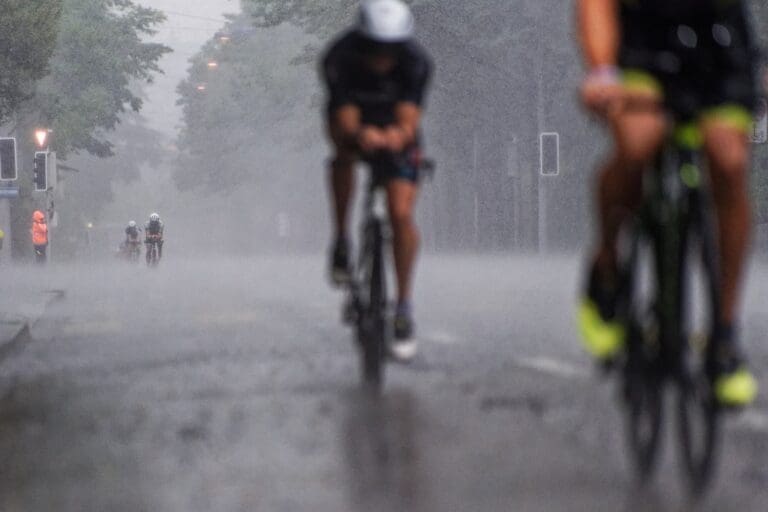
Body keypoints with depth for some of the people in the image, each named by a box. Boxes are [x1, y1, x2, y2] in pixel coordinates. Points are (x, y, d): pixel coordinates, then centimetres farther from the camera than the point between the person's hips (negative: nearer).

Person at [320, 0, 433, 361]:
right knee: (344, 152, -37)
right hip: (354, 126, 0)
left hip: (396, 131, 0)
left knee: (401, 213, -16)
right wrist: (360, 135, -58)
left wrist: (399, 135, -57)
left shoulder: (415, 62, -28)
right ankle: (341, 240, -17)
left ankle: (403, 306, -2)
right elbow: (345, 122, -35)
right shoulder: (340, 59, -30)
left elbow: (409, 119, -33)